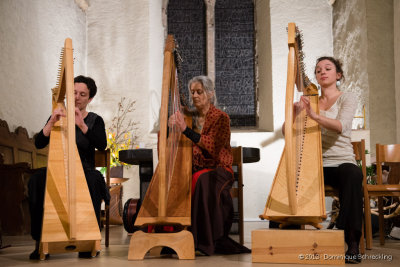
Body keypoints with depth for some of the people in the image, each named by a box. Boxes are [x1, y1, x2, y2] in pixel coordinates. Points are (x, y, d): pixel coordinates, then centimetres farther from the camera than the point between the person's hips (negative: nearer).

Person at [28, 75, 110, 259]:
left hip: (84, 170, -1)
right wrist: (52, 122, -20)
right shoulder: (58, 117, 11)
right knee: (37, 180, -31)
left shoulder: (95, 120, 8)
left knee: (94, 180, -36)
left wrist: (82, 125, -24)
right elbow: (39, 144, -3)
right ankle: (40, 241, -23)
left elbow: (102, 145, -12)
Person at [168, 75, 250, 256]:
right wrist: (170, 127, -9)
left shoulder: (221, 118, -1)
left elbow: (214, 146, -18)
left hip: (217, 168, -4)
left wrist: (186, 130, -25)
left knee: (203, 181, -36)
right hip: (193, 168, 4)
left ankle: (207, 240, -28)